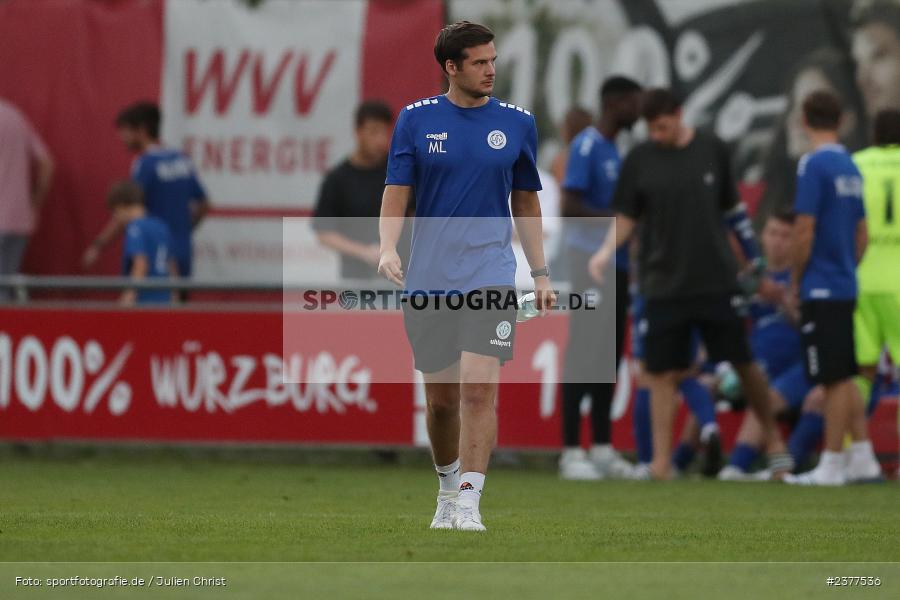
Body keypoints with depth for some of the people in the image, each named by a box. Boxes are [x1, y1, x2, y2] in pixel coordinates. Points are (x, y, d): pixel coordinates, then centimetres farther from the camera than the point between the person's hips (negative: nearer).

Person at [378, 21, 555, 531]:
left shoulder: (518, 123, 5)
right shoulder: (417, 120, 2)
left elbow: (526, 202, 14)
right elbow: (397, 193, 3)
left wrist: (541, 273, 10)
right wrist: (389, 248, -15)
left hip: (489, 274, -1)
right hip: (428, 279, 1)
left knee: (479, 388, -17)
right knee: (441, 398, 9)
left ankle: (469, 501, -15)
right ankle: (448, 488, 31)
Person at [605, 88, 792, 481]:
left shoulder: (712, 151, 3)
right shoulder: (639, 161, 0)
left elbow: (732, 209, 13)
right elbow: (626, 218, 4)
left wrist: (755, 261, 15)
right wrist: (607, 250, -15)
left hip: (717, 282, 0)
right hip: (664, 284, 0)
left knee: (743, 361, 4)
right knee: (663, 373, -3)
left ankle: (773, 439, 21)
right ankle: (662, 459, 0)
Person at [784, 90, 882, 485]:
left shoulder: (813, 166, -14)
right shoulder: (851, 167, 11)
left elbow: (805, 232, -16)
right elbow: (862, 234, 16)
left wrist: (795, 280, -5)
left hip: (821, 289, -8)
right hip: (846, 286, 8)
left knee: (835, 379, -5)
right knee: (843, 377, 15)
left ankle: (831, 465, -1)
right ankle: (862, 458, 16)